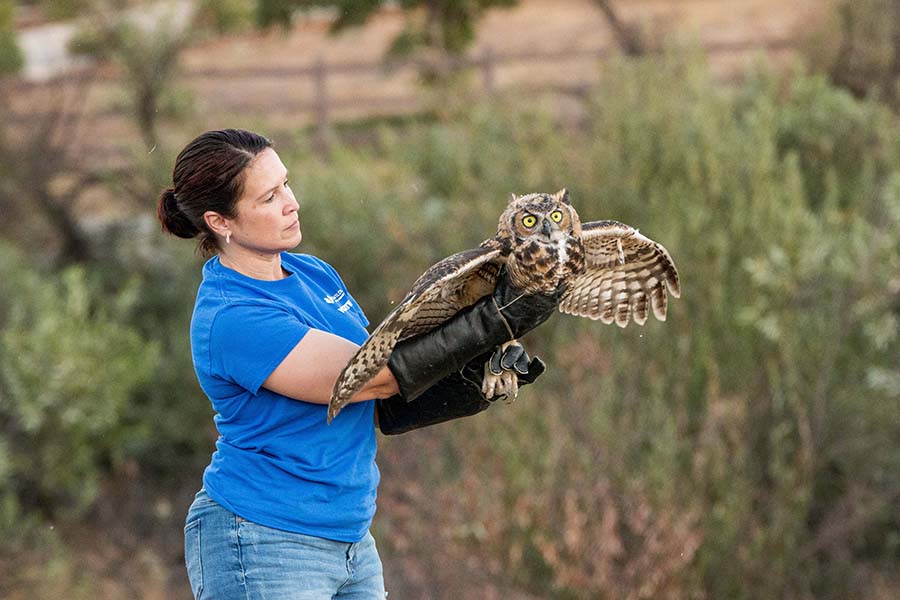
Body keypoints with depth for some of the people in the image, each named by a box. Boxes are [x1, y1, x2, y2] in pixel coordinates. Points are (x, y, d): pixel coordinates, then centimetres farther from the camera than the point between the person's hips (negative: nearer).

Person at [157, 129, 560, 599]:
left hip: (351, 540, 8)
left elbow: (387, 410, 8)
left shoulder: (315, 274, 8)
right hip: (262, 546, -8)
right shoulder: (231, 319, -20)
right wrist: (497, 318, -22)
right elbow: (375, 378, -22)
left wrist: (476, 382, -9)